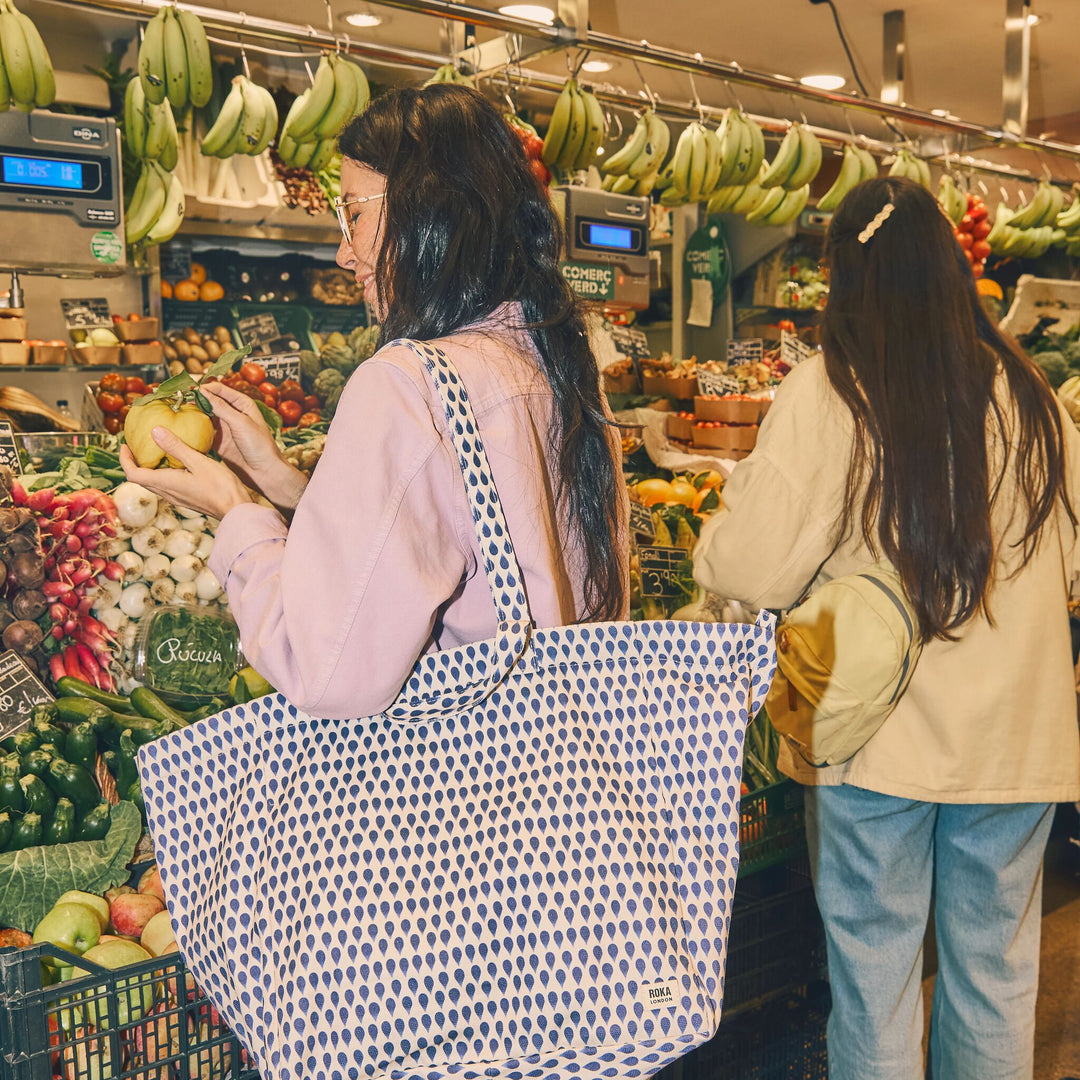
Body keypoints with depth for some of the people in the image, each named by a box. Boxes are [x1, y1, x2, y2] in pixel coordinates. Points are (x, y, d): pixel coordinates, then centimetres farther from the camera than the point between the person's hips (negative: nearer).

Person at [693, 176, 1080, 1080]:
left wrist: (722, 525, 7)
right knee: (995, 966, 20)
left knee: (874, 967, 14)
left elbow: (749, 574, -14)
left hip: (879, 733, -3)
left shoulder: (824, 394, -13)